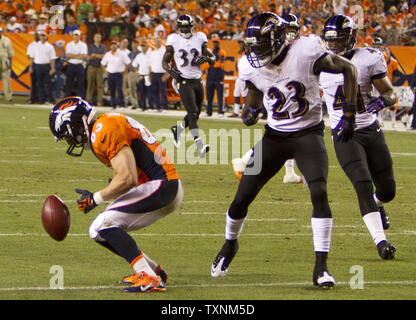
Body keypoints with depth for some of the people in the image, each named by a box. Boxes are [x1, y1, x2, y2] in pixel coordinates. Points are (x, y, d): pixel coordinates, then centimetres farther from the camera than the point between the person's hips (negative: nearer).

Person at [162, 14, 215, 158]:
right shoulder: (174, 40, 0)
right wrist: (171, 70, -14)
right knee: (193, 113, -18)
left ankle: (178, 129, 38)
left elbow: (213, 58, 10)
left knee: (195, 115, 11)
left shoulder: (200, 38, 6)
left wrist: (206, 58, -13)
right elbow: (165, 61, 6)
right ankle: (199, 145, -25)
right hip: (184, 82, -4)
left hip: (198, 81, 4)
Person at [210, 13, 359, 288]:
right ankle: (230, 244, 34)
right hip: (275, 137, 4)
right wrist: (251, 111, -7)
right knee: (242, 198, 3)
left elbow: (348, 69, -8)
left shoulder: (306, 53, -21)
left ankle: (321, 266, -15)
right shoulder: (251, 66, -7)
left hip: (308, 134, -4)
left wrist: (349, 115, -10)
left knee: (319, 193, -24)